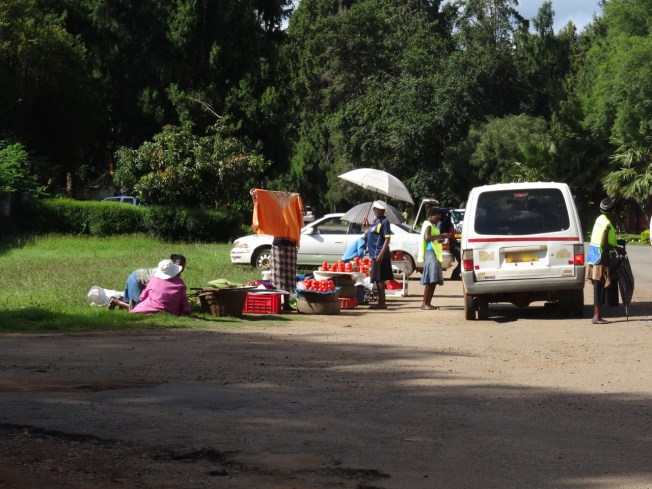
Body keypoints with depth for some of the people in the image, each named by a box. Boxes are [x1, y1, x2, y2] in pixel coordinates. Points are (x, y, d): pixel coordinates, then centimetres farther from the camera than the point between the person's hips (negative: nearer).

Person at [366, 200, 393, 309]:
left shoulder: (384, 222, -10)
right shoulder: (376, 221, 15)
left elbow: (387, 239, -16)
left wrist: (381, 254, -22)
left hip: (380, 256, -9)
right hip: (374, 255, 9)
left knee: (379, 279, -7)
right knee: (378, 280, 11)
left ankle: (382, 303, -4)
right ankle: (381, 302, 16)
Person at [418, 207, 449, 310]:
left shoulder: (433, 226, 22)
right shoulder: (428, 225, -8)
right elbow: (427, 237, -26)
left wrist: (440, 239, 11)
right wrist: (441, 235, -23)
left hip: (436, 254, 10)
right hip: (430, 253, -10)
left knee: (434, 281, 8)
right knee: (430, 281, -13)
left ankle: (428, 303, 11)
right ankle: (424, 303, -13)